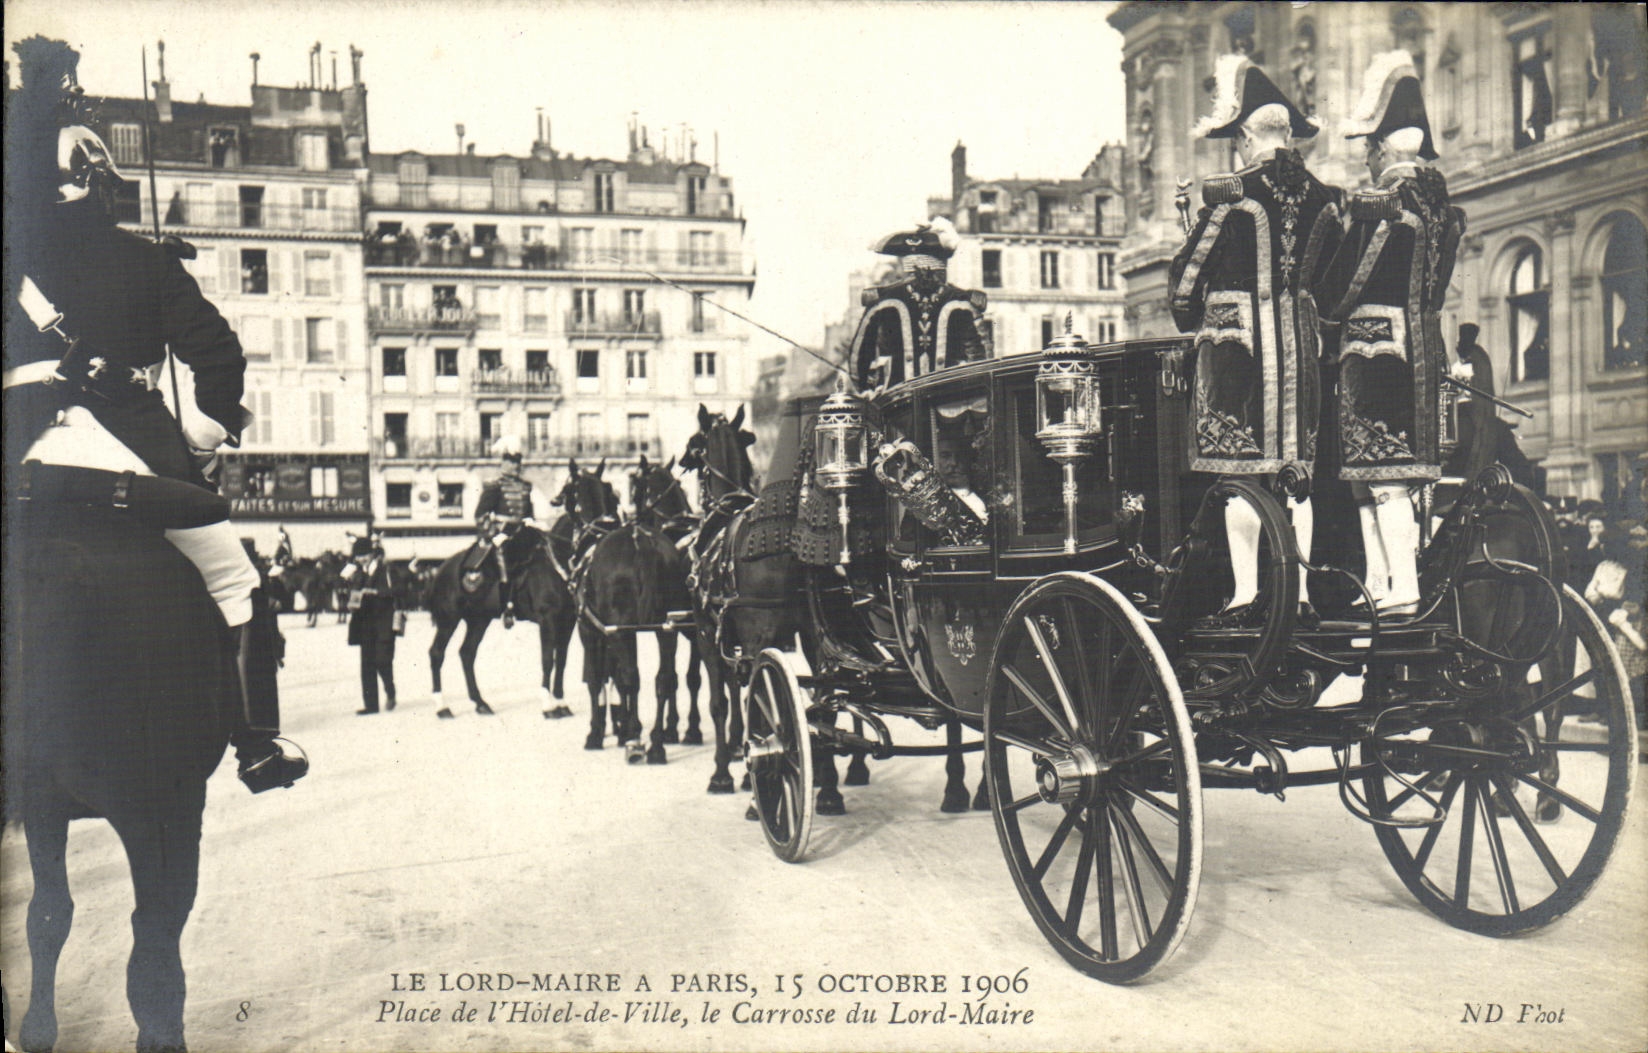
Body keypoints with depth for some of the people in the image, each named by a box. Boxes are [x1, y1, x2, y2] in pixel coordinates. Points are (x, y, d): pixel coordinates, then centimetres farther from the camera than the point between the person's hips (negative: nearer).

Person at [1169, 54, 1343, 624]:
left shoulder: (1231, 194, -10)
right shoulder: (1321, 197, 6)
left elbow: (1184, 281, -6)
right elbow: (1325, 275, 14)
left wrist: (1194, 324, 11)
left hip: (1237, 341, -5)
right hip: (1300, 342, 5)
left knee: (1241, 470, -2)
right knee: (1295, 469, 8)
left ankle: (1246, 591, -2)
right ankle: (1299, 591, 10)